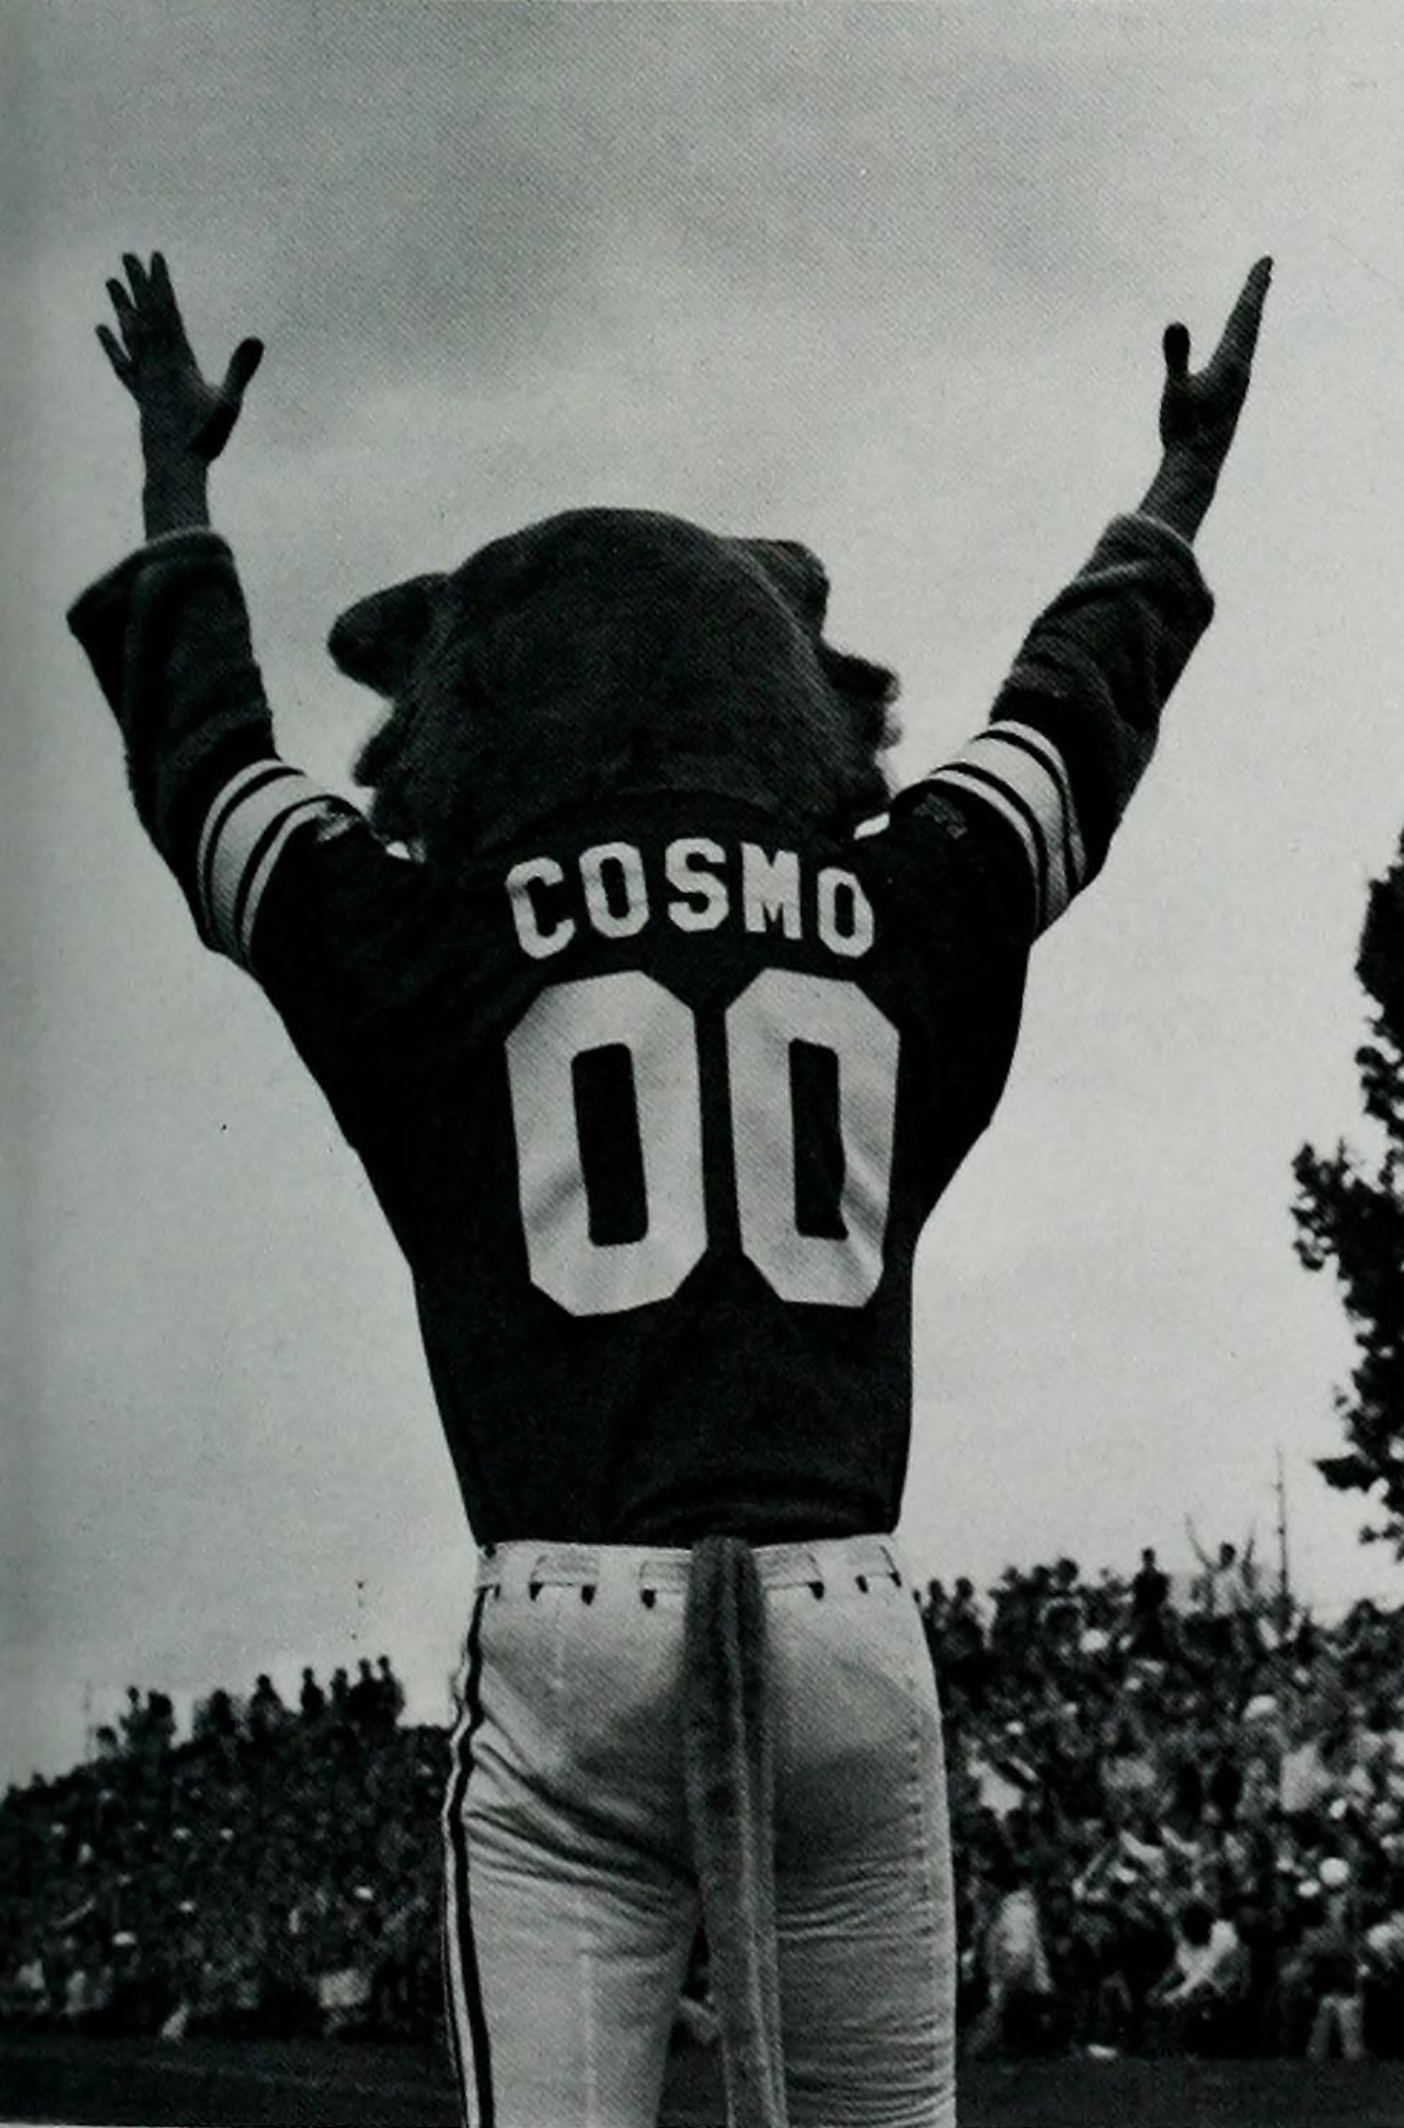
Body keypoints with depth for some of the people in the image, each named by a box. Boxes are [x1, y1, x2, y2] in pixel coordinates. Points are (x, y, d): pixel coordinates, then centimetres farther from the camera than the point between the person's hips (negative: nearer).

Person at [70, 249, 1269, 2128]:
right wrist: (1184, 477, 48)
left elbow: (209, 762, 24)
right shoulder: (903, 914, 10)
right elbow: (1071, 720, 29)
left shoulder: (436, 939, 5)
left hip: (569, 1630, -2)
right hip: (851, 1630, 2)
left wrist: (177, 479, 42)